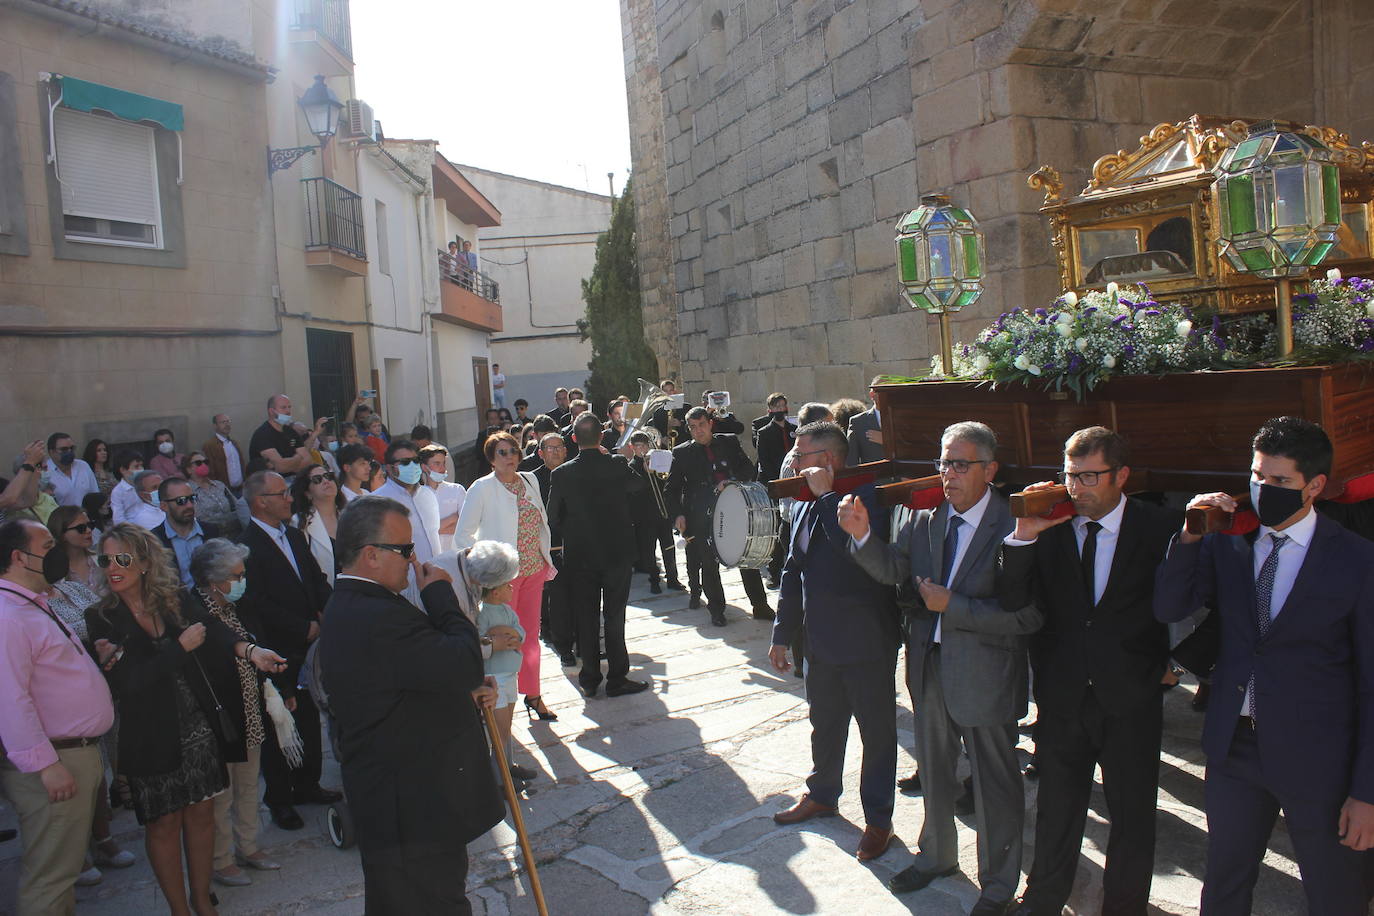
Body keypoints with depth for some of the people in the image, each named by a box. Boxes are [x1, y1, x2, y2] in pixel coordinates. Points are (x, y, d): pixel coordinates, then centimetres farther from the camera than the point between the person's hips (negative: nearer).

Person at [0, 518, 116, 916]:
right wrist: (45, 764, -24)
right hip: (53, 764, -10)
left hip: (79, 753, 10)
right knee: (49, 877, -1)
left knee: (65, 867, 19)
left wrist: (92, 656, 10)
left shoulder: (36, 606, 15)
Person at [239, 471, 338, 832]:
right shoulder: (246, 546, -15)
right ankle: (279, 800, 22)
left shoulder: (295, 537, 11)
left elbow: (318, 580, 14)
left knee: (309, 719, 16)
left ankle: (307, 786, 32)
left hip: (308, 647, 7)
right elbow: (258, 604, -20)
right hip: (277, 653, -7)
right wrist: (305, 629, -17)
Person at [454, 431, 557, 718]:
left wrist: (546, 559, 8)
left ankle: (532, 694, 24)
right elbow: (463, 535, -10)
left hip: (534, 568, 5)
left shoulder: (530, 480, 8)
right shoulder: (482, 488, -9)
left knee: (531, 633, 12)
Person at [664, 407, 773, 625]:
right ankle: (716, 610, 17)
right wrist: (677, 515, -7)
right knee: (709, 563, 2)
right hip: (702, 515, -1)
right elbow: (673, 488, 5)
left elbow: (748, 469, 6)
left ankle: (760, 606, 17)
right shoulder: (682, 453, 5)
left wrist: (731, 481, -13)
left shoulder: (729, 442, 9)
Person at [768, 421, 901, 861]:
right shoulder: (806, 507, 8)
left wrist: (827, 496, -28)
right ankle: (822, 795, 42)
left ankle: (878, 818, 23)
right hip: (821, 641, 8)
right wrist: (782, 635, 17)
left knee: (876, 731, 8)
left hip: (866, 642, -7)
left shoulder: (866, 495, -16)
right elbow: (793, 573, 15)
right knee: (825, 725, 23)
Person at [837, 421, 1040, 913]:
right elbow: (892, 570, -5)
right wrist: (863, 535, -23)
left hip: (986, 675, -5)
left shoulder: (1013, 525, -20)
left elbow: (1027, 615, -23)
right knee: (933, 773, 25)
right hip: (930, 666, 6)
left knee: (995, 785, 14)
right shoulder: (926, 516, -2)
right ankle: (937, 854, 50)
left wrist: (954, 606, -25)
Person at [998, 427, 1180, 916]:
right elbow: (1014, 602, -14)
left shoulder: (1160, 528, -9)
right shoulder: (1049, 527, -6)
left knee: (1131, 811, 15)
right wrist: (1024, 536, -22)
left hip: (1131, 697, -1)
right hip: (1063, 693, 1)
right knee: (1057, 804, 19)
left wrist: (1164, 661, -15)